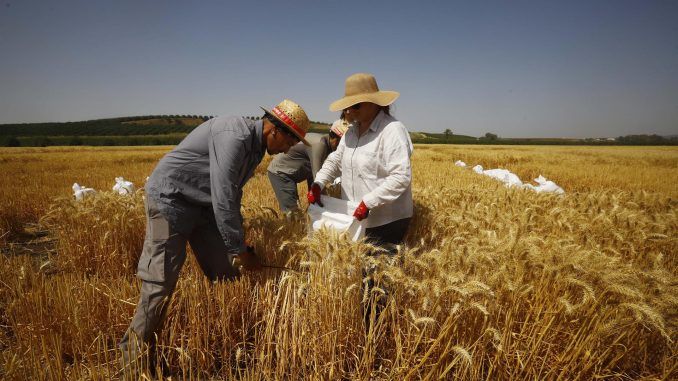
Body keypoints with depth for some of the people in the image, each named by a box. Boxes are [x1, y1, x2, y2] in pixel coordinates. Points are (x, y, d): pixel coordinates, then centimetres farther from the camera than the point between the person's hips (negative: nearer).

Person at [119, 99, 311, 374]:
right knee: (160, 283, -7)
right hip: (169, 199, -9)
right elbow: (223, 199, -28)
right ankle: (136, 359, 11)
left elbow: (232, 196, 14)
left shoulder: (254, 146, 5)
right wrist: (241, 251, -20)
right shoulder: (234, 136, -26)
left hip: (203, 206, 9)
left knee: (225, 277, 4)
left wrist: (238, 238, 15)